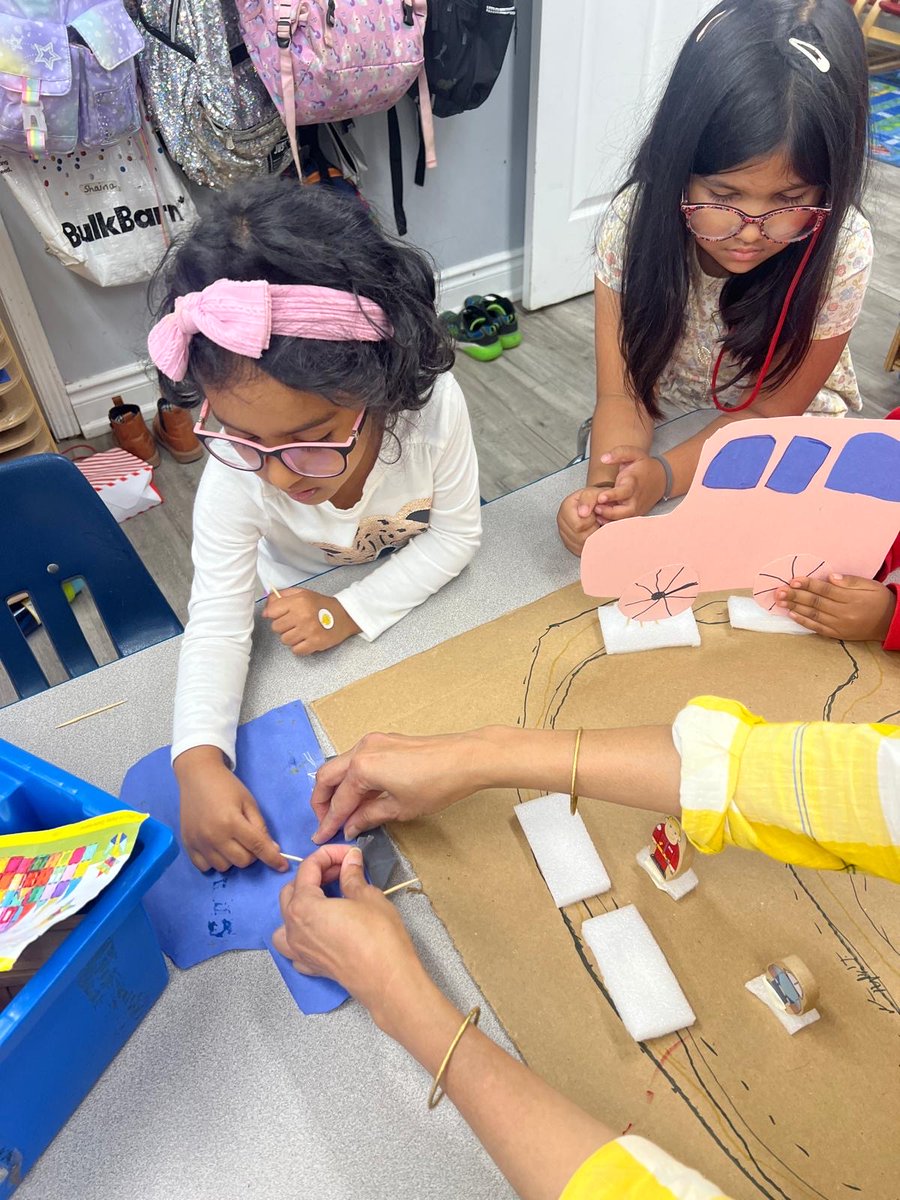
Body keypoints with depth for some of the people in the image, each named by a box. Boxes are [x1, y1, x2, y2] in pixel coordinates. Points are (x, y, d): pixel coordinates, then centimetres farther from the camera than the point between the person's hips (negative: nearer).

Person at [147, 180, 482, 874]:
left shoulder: (433, 406, -38)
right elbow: (217, 623, -30)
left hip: (419, 582, 0)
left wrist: (351, 611, -33)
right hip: (302, 601, 0)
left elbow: (457, 533, -23)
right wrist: (200, 760, -46)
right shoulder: (236, 475, -36)